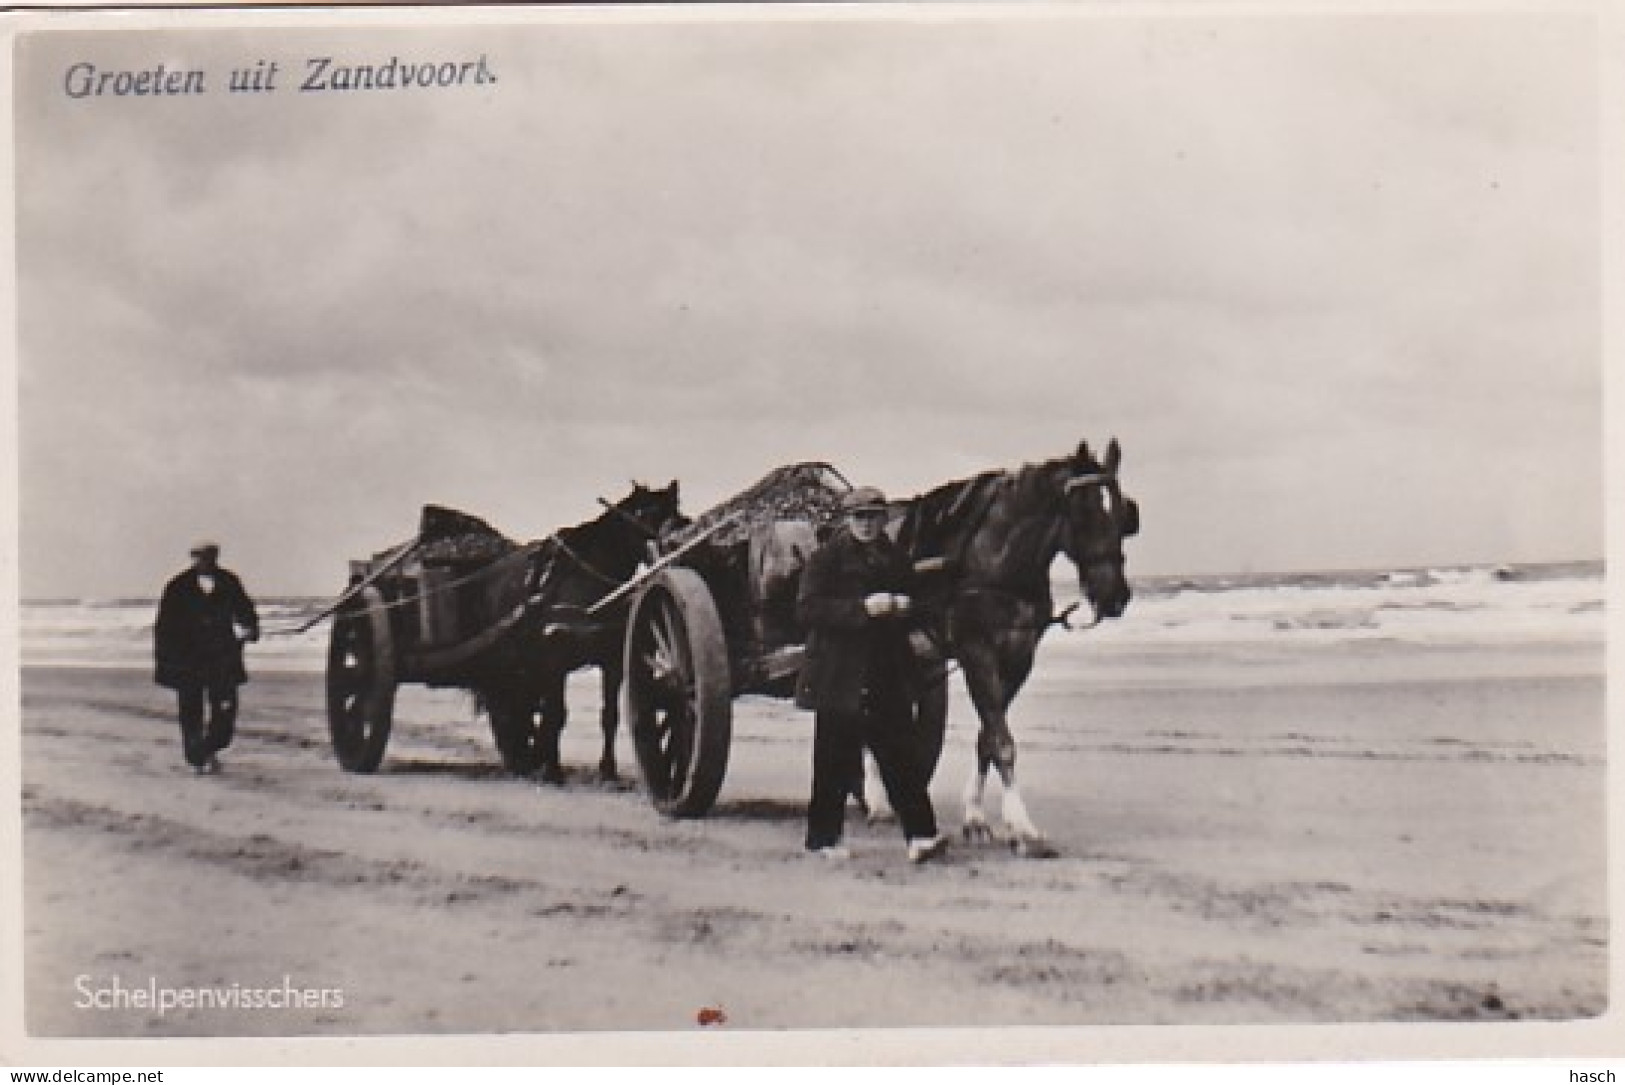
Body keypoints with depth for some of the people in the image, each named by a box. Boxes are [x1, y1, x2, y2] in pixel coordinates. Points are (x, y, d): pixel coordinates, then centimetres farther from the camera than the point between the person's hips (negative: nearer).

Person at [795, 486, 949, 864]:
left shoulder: (895, 558, 12)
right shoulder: (827, 557, -5)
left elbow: (912, 602, 24)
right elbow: (807, 609, -14)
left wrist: (905, 606, -2)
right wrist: (863, 608, -22)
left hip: (889, 677, 5)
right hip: (839, 675, -4)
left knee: (902, 755, -1)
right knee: (836, 761, 3)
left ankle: (920, 835, -3)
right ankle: (823, 837, 15)